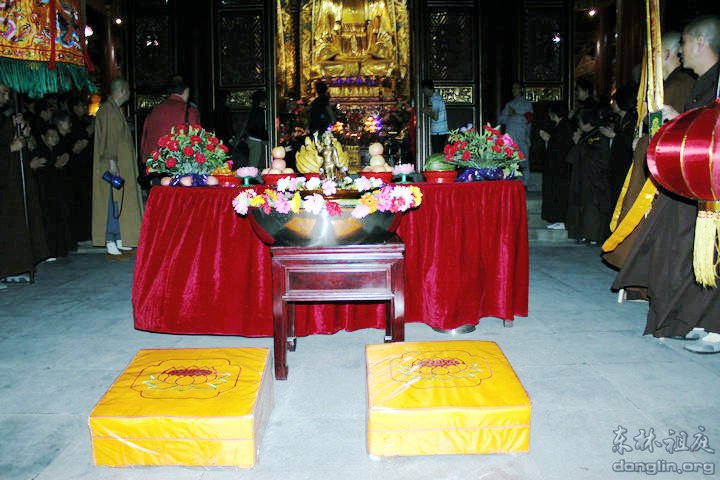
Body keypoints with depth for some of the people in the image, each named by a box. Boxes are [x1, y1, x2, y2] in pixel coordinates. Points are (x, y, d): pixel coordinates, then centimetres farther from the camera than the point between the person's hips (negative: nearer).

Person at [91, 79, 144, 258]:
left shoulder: (115, 110, 18)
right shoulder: (107, 110, -12)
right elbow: (108, 138, -19)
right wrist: (111, 161, -25)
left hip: (122, 165, 10)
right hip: (113, 166, -10)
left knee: (121, 202, 10)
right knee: (113, 203, -9)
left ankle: (119, 241, 16)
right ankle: (110, 244, -6)